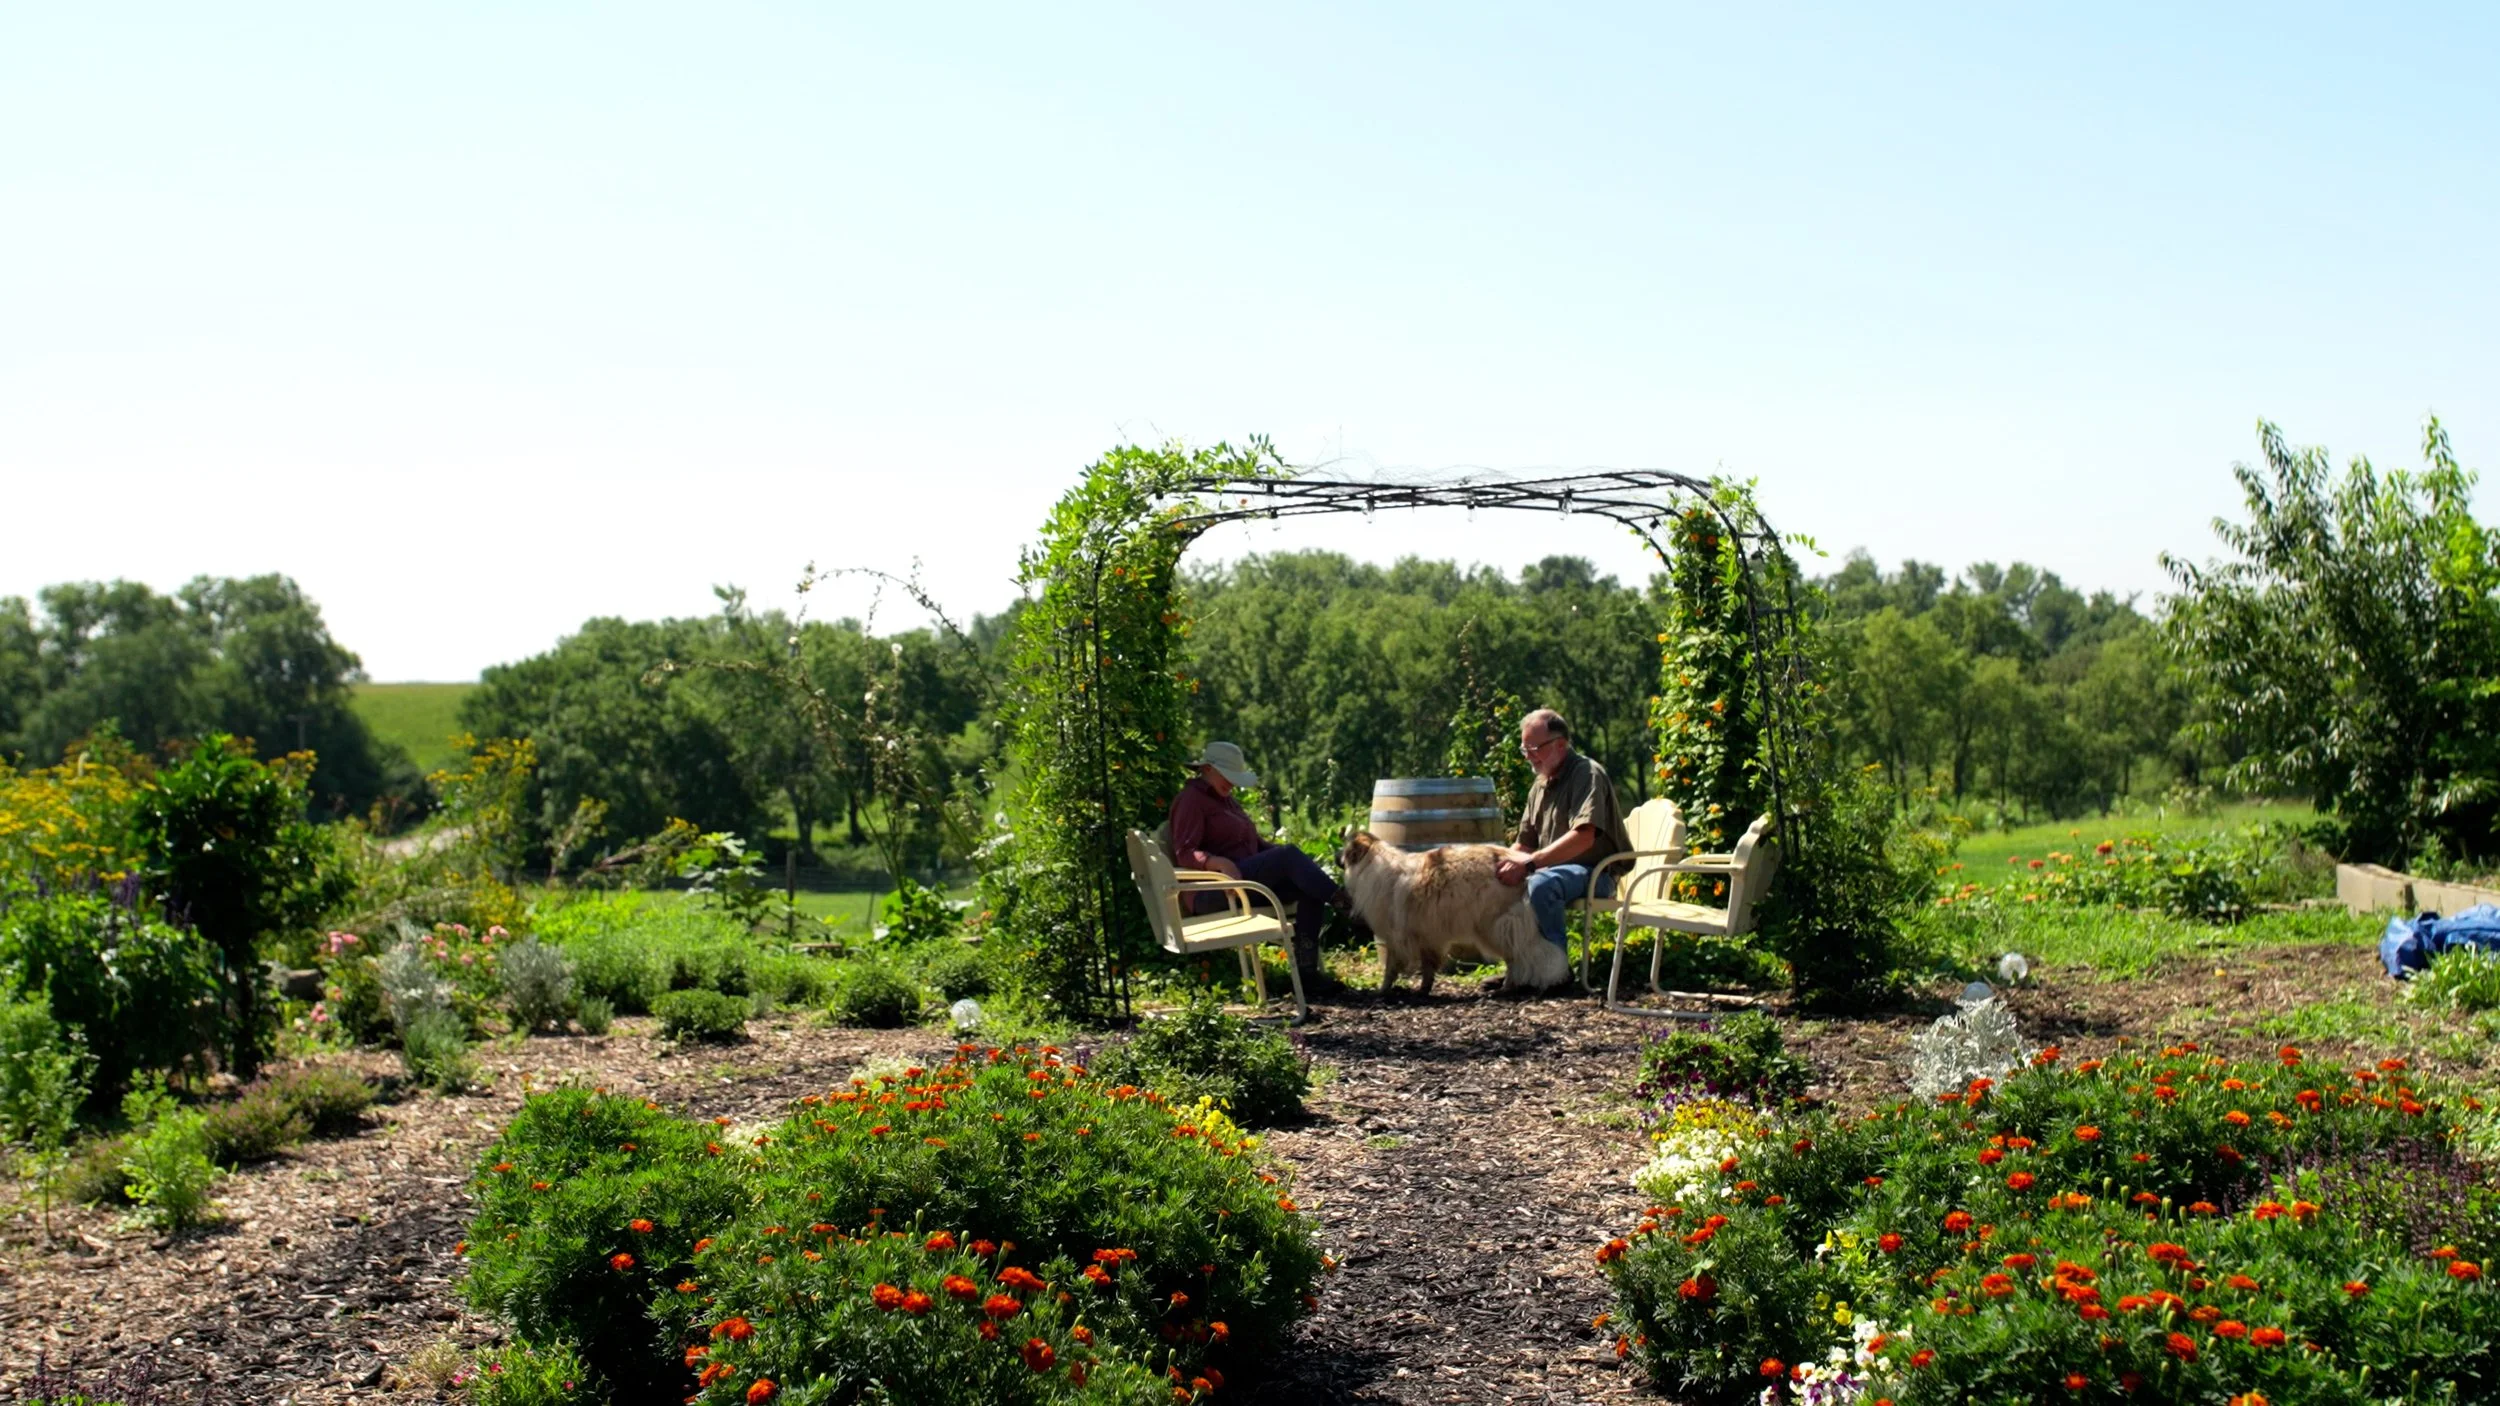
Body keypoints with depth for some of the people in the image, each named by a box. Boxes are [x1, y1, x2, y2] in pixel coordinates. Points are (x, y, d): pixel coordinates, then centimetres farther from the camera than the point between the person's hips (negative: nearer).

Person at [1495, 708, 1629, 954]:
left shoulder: (1587, 773, -11)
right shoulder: (1540, 785, 15)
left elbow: (1583, 837, -26)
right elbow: (1523, 846, 19)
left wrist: (1529, 864, -32)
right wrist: (1504, 862, -5)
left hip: (1595, 872, -9)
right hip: (1553, 870, 9)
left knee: (1542, 884, -36)